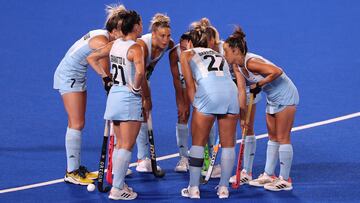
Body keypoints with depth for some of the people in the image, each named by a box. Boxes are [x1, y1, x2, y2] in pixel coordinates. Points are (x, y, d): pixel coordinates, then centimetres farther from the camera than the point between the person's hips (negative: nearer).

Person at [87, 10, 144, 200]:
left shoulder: (114, 44, 5)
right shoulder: (135, 48, -17)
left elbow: (91, 58, 13)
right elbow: (140, 72, -34)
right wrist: (136, 87, -17)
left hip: (114, 95, 7)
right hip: (129, 99, -7)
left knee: (119, 144, 17)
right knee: (127, 146, -2)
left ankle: (118, 183, 19)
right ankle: (117, 189, -4)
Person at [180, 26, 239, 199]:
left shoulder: (187, 54, 23)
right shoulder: (219, 54, 35)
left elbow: (190, 86, 13)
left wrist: (195, 106, 15)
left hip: (208, 92, -4)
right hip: (231, 90, 4)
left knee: (198, 143, 7)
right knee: (228, 144, 12)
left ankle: (194, 188, 7)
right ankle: (224, 188, 15)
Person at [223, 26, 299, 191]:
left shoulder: (250, 62, -27)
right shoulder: (239, 66, 2)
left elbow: (277, 72, -34)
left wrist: (259, 85, -26)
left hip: (285, 96, -10)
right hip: (273, 98, 10)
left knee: (282, 138, -4)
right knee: (272, 137, 14)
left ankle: (285, 180, 2)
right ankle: (269, 175, 22)